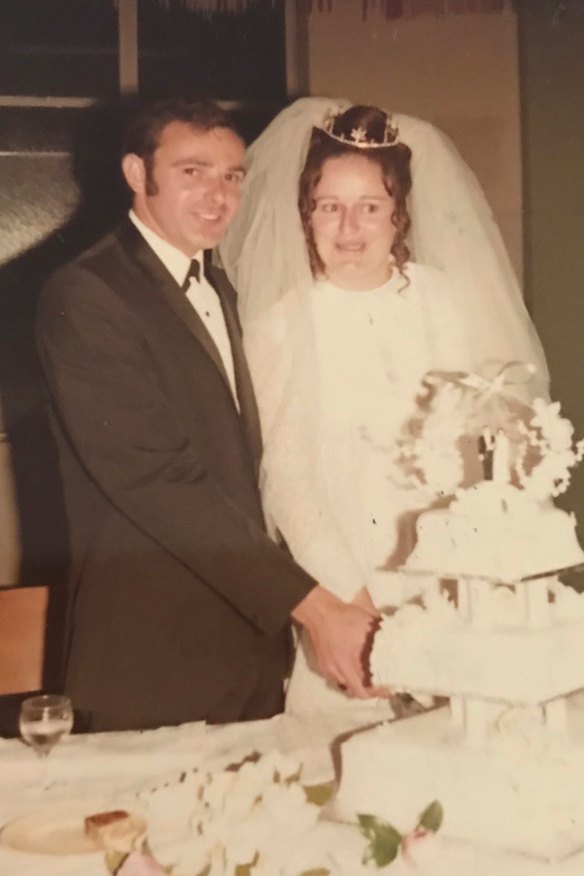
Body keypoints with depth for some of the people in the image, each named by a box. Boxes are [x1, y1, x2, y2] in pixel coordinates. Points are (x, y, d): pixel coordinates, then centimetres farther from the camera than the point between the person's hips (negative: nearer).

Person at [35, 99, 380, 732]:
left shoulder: (217, 289, 13)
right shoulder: (85, 298, -15)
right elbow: (157, 478, -23)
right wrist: (312, 607, -25)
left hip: (253, 641, 8)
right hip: (153, 662, -7)